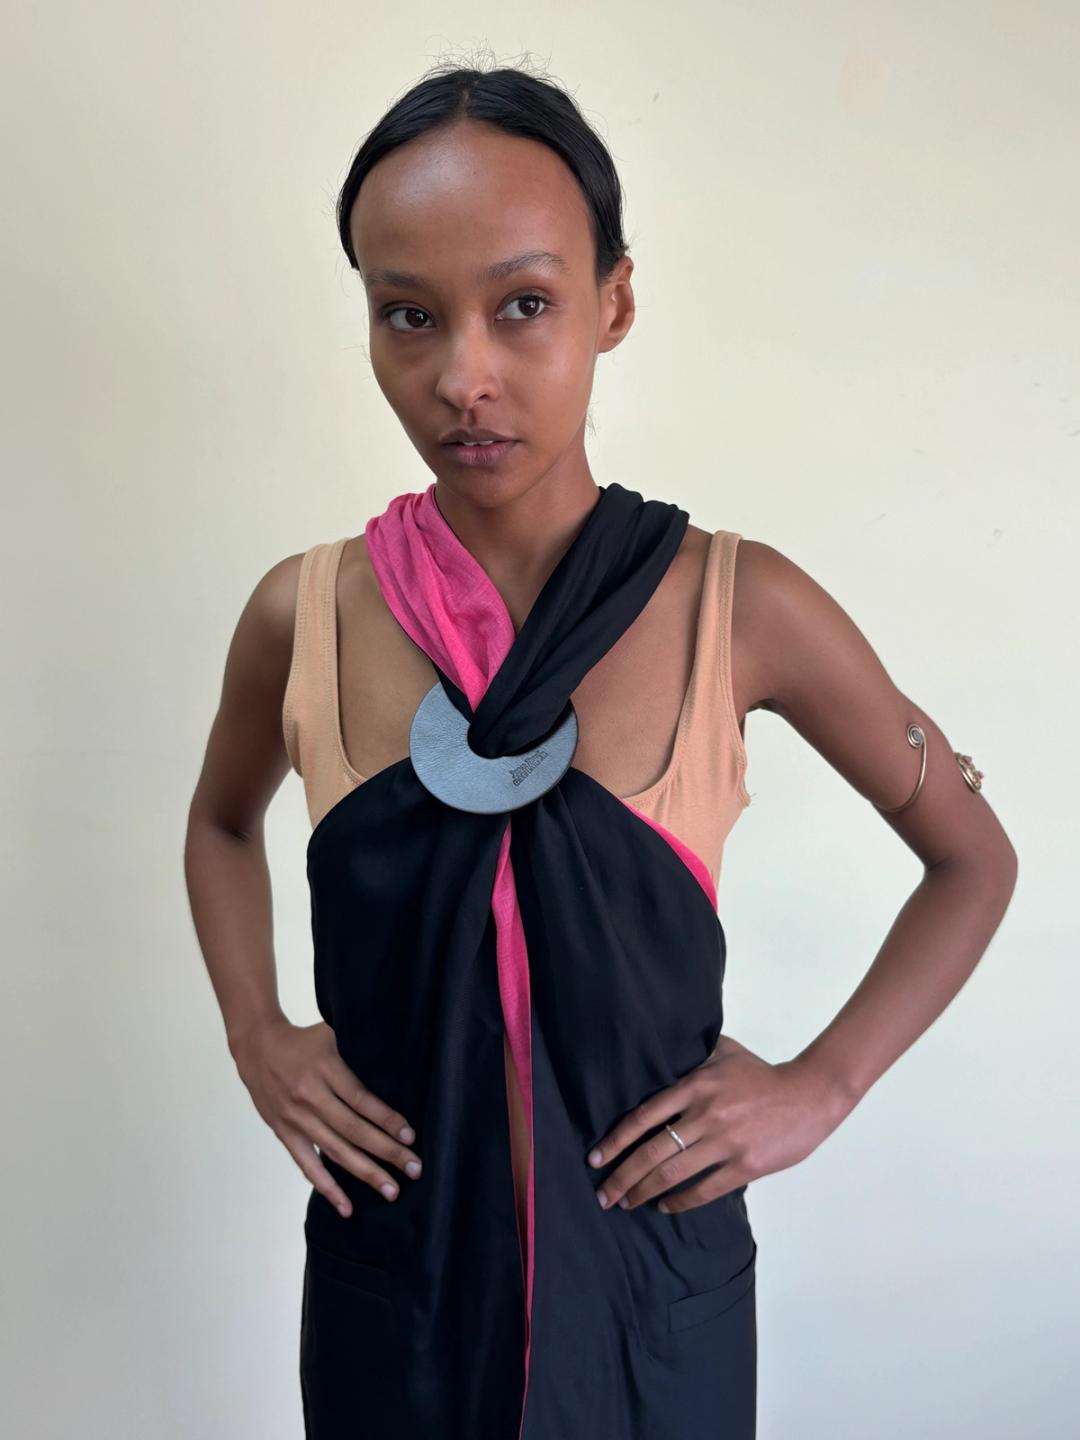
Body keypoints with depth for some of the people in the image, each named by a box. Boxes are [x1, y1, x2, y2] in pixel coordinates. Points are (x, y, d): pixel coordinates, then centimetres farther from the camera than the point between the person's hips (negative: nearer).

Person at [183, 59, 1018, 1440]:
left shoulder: (743, 608, -15)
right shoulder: (301, 613, -10)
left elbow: (973, 861, -1)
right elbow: (222, 823, 12)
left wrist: (820, 1084, -8)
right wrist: (253, 1034, -1)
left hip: (653, 1267, -1)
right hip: (391, 1272, 2)